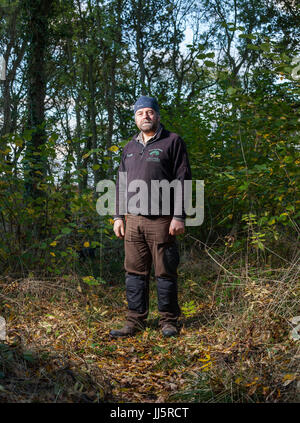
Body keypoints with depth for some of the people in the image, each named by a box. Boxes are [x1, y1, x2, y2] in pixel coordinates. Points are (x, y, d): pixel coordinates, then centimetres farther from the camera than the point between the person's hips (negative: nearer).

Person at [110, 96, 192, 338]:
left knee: (165, 273, 1)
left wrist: (179, 217, -12)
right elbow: (121, 184, 22)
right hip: (133, 220, 5)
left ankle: (169, 322, 14)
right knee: (135, 273, 7)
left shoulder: (172, 142, 2)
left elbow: (182, 180, -4)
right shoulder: (130, 148, 19)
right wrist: (118, 216, 13)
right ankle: (136, 321, 16)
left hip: (161, 220, -5)